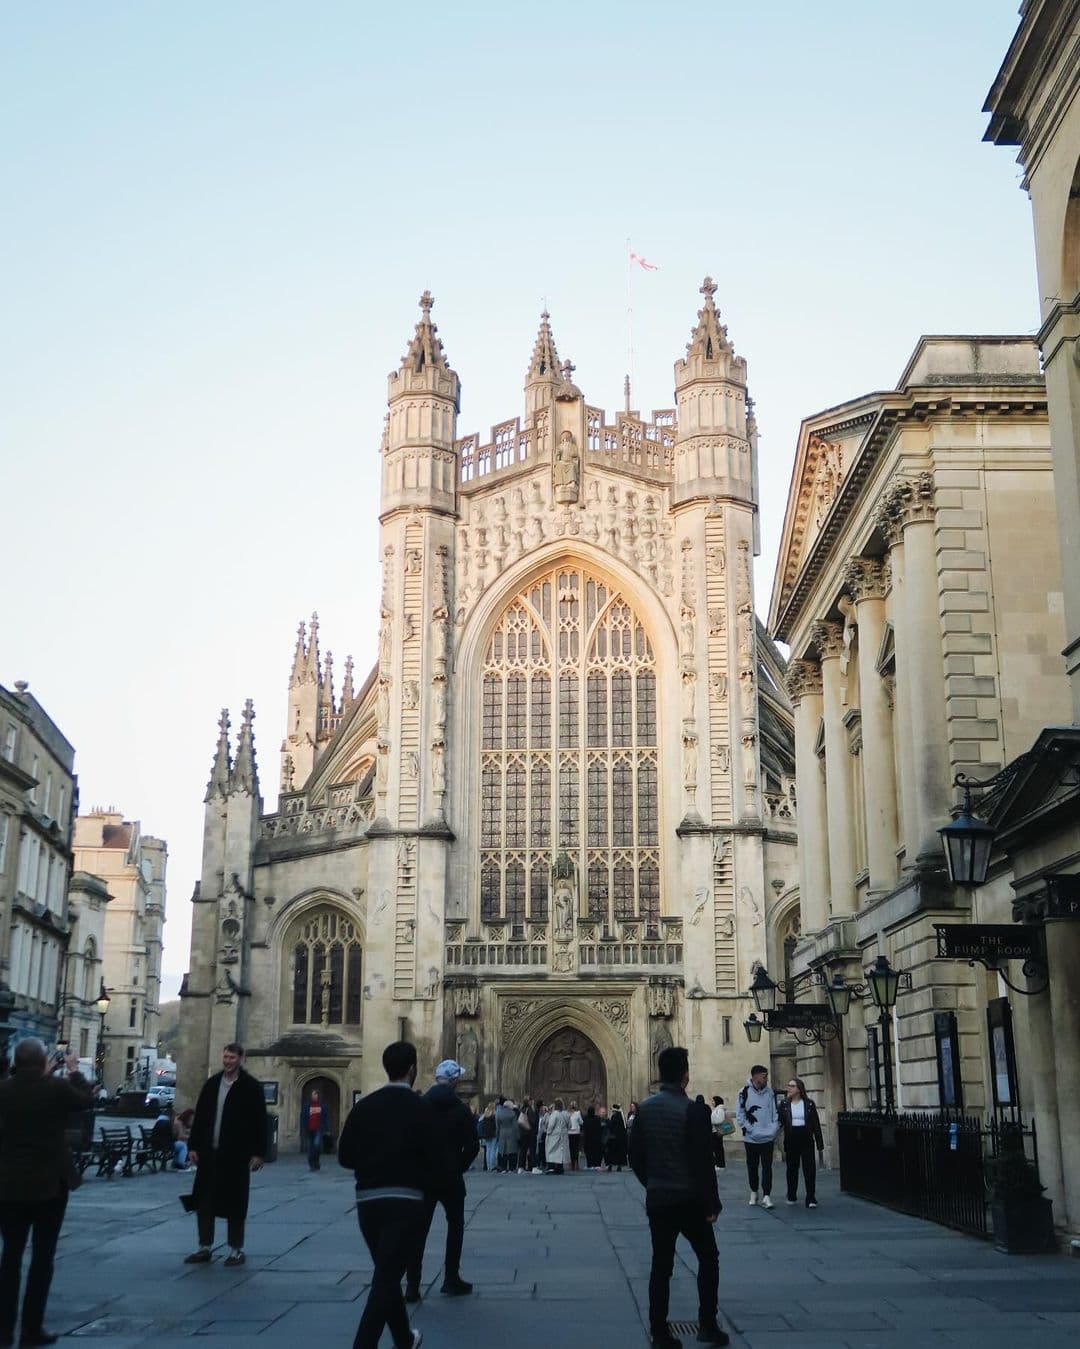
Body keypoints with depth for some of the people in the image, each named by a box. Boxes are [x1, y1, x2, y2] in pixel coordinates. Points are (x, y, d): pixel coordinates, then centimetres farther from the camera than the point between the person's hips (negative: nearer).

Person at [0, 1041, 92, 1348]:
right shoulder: (57, 1088, -16)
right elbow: (87, 1100, 4)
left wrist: (45, 1076, 19)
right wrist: (74, 1071, 16)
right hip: (50, 1183, -3)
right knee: (42, 1256, 6)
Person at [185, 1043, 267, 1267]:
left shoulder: (251, 1087, -5)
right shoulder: (211, 1084, 10)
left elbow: (260, 1121, -6)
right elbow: (199, 1116, 12)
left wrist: (257, 1153, -10)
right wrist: (194, 1146, 7)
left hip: (236, 1155, -5)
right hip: (209, 1153, 5)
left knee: (234, 1204, 3)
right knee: (203, 1201, 8)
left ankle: (236, 1250, 14)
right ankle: (205, 1248, 19)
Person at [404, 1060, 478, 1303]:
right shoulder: (460, 1109, -7)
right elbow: (472, 1145, -11)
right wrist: (460, 1167, 3)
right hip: (451, 1178, -1)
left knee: (419, 1230, 4)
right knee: (455, 1226, 15)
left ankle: (412, 1285, 0)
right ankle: (451, 1280, 16)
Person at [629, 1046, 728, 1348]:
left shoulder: (644, 1109, 0)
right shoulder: (693, 1111, -16)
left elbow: (635, 1156, 6)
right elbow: (703, 1161, -16)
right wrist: (712, 1203, -7)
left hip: (656, 1199, 4)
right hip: (689, 1200, -4)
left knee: (661, 1265, 9)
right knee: (708, 1258, 14)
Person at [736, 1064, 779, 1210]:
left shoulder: (770, 1092, 3)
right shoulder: (744, 1092, -6)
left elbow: (776, 1113, 6)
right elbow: (740, 1115, -6)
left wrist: (774, 1130, -7)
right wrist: (751, 1130, -13)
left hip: (768, 1138, 1)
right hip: (751, 1138, -1)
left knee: (767, 1168, -2)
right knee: (752, 1167, 11)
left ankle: (766, 1196, 0)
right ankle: (754, 1192, 27)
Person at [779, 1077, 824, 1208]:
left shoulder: (809, 1104, 0)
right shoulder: (784, 1104, 3)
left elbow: (816, 1125, 2)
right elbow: (780, 1122, 3)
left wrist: (820, 1144, 0)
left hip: (806, 1140, -1)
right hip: (791, 1141, 2)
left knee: (809, 1169, -5)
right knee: (792, 1169, 10)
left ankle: (811, 1199, -1)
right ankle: (792, 1197, 23)